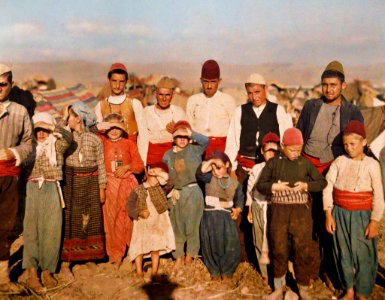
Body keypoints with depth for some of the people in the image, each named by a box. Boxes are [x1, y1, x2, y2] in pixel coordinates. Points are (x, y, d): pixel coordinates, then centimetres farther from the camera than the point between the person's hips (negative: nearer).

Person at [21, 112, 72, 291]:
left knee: (51, 230, -3)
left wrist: (53, 126, 3)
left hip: (52, 190, 0)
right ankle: (32, 271, -6)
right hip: (32, 189, 0)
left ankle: (47, 271, 3)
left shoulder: (57, 145, 13)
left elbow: (68, 137, -6)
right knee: (31, 228, -5)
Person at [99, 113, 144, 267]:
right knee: (112, 219, 1)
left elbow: (139, 164, 5)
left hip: (128, 183, 1)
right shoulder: (102, 142, 8)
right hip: (110, 184, 0)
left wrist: (127, 167, -10)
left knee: (129, 217, 0)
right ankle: (116, 255, 13)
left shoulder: (129, 144, 10)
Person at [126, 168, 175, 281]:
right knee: (139, 247, -2)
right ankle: (139, 272, 7)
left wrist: (159, 173, -14)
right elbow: (129, 207, -7)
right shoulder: (137, 191, -2)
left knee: (155, 249, 1)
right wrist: (140, 213, -22)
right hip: (142, 225, -1)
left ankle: (154, 272, 10)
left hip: (157, 225, 1)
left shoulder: (161, 189, 4)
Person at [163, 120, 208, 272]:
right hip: (177, 193, 3)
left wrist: (191, 133, -14)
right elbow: (167, 175, 14)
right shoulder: (168, 155, 10)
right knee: (177, 226, 7)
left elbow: (205, 140, -16)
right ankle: (179, 257, 19)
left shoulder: (194, 149, 1)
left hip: (193, 191, -3)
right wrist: (172, 189, 4)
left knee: (192, 225, 1)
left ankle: (189, 256, 14)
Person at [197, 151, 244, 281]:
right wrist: (210, 161, -17)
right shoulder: (209, 178, -1)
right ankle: (215, 271, 17)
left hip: (227, 217, 2)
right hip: (210, 216, -1)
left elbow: (240, 198, 18)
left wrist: (238, 209, 1)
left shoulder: (234, 182, 6)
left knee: (230, 244, -6)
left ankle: (226, 271, 13)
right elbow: (200, 173, -23)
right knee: (211, 244, -1)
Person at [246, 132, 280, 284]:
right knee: (260, 241, 9)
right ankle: (265, 274, 24)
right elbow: (250, 190, 9)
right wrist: (249, 210, 10)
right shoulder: (256, 168, 4)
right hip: (259, 207, 3)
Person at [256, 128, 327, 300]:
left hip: (301, 210, 0)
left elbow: (322, 182, 7)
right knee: (279, 248, 9)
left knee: (303, 249, 3)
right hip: (279, 210, 0)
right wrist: (274, 187, -14)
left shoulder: (305, 162, 3)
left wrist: (306, 186, -10)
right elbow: (260, 185, 3)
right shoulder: (273, 162, 2)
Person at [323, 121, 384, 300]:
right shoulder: (339, 162, 0)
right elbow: (328, 187, -2)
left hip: (362, 216, -2)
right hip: (340, 213, 2)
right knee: (343, 253, 12)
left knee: (363, 255, 2)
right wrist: (328, 215, -5)